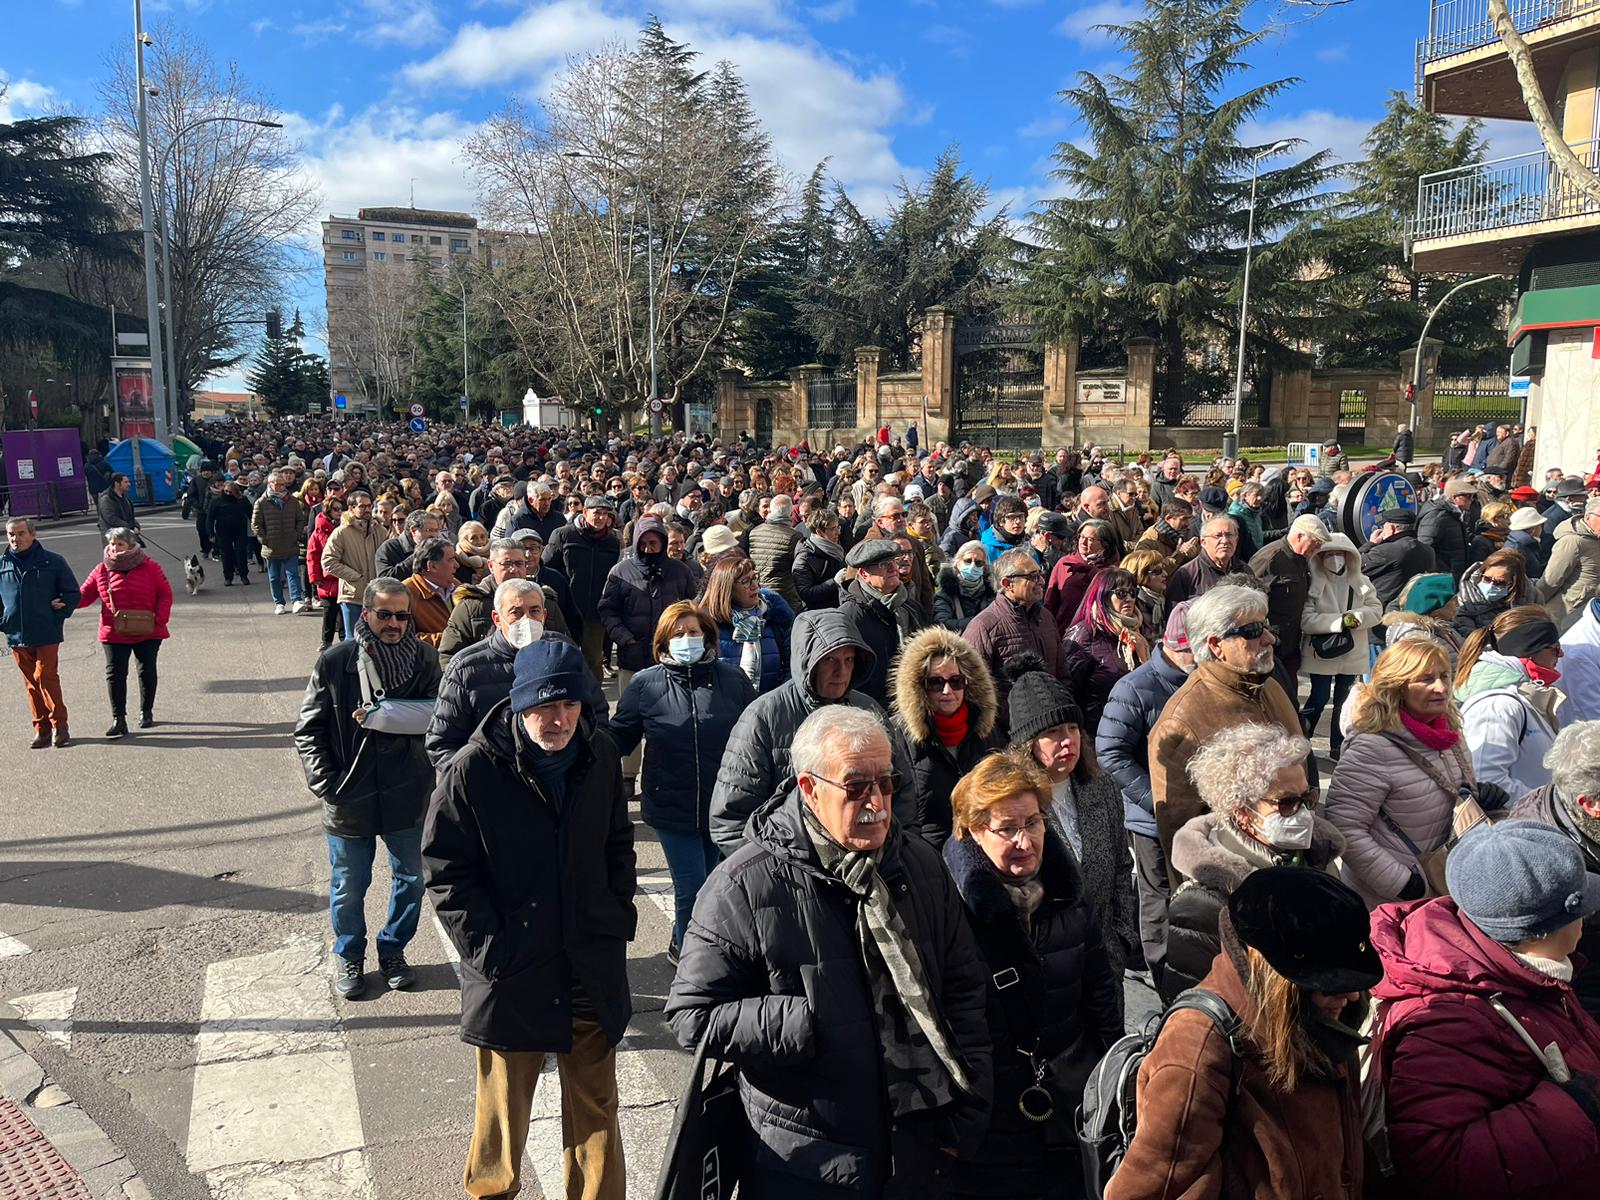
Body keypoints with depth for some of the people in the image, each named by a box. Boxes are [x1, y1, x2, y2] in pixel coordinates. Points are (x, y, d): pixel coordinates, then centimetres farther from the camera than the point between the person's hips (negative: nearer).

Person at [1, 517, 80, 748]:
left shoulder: (53, 562, -1)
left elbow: (72, 593, 5)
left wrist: (59, 615, -4)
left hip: (47, 634, -3)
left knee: (46, 678, -7)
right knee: (31, 683, 9)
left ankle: (59, 725, 4)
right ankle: (41, 729, 16)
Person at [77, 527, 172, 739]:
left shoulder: (149, 567, -4)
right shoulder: (102, 570, 3)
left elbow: (165, 594, -3)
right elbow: (85, 594, 4)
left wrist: (160, 619, -13)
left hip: (147, 632, -1)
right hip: (114, 633, 1)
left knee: (147, 671, 11)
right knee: (115, 674, -2)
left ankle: (146, 711, 28)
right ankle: (118, 719, 3)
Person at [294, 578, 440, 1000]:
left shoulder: (424, 658, -6)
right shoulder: (334, 661, -8)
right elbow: (308, 729, -3)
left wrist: (384, 719, -16)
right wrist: (325, 784, -10)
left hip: (407, 795, 1)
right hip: (349, 799, -1)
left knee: (411, 879, 16)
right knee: (349, 887, 15)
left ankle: (393, 950, 39)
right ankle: (349, 956, 39)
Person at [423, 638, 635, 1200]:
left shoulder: (601, 755, -2)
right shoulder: (474, 770, -15)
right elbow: (445, 871, -10)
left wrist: (620, 917, 4)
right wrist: (489, 947, -13)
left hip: (593, 967, 3)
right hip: (510, 971, -3)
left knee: (595, 1106, 16)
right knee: (503, 1109, 16)